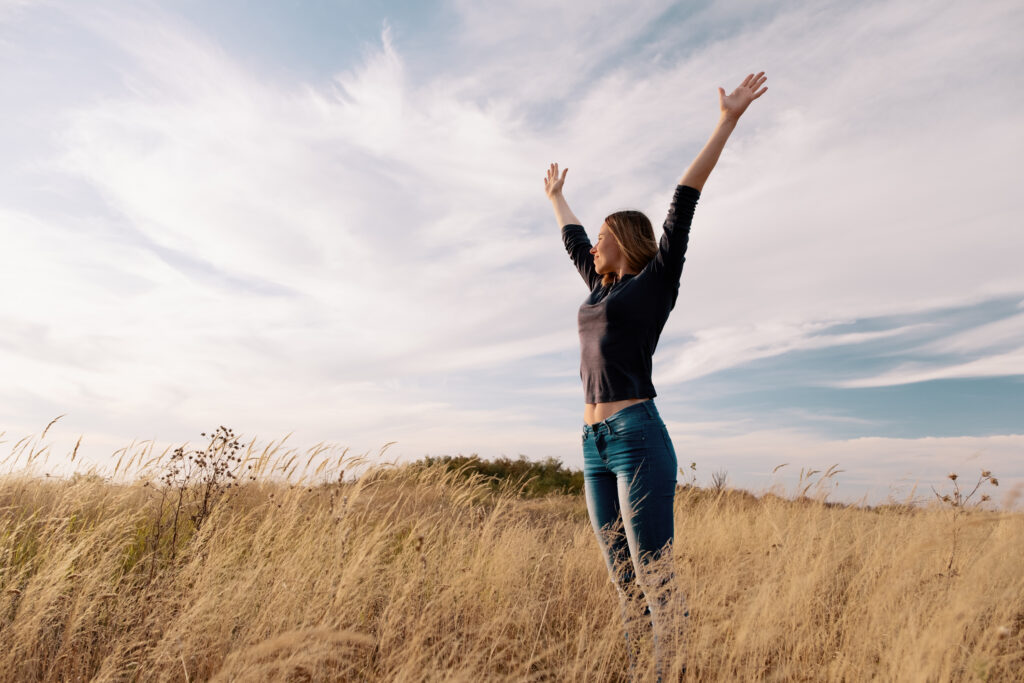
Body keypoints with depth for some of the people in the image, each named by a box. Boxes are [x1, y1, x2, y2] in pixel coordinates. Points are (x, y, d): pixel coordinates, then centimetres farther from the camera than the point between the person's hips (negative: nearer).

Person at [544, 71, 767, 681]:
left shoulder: (657, 279, 4)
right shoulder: (602, 287, 21)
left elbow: (684, 205, -1)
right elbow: (573, 240, 36)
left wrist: (728, 121, -3)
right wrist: (556, 197, 51)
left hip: (638, 437, -7)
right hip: (597, 446, 8)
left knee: (656, 579, -5)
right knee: (624, 582, 9)